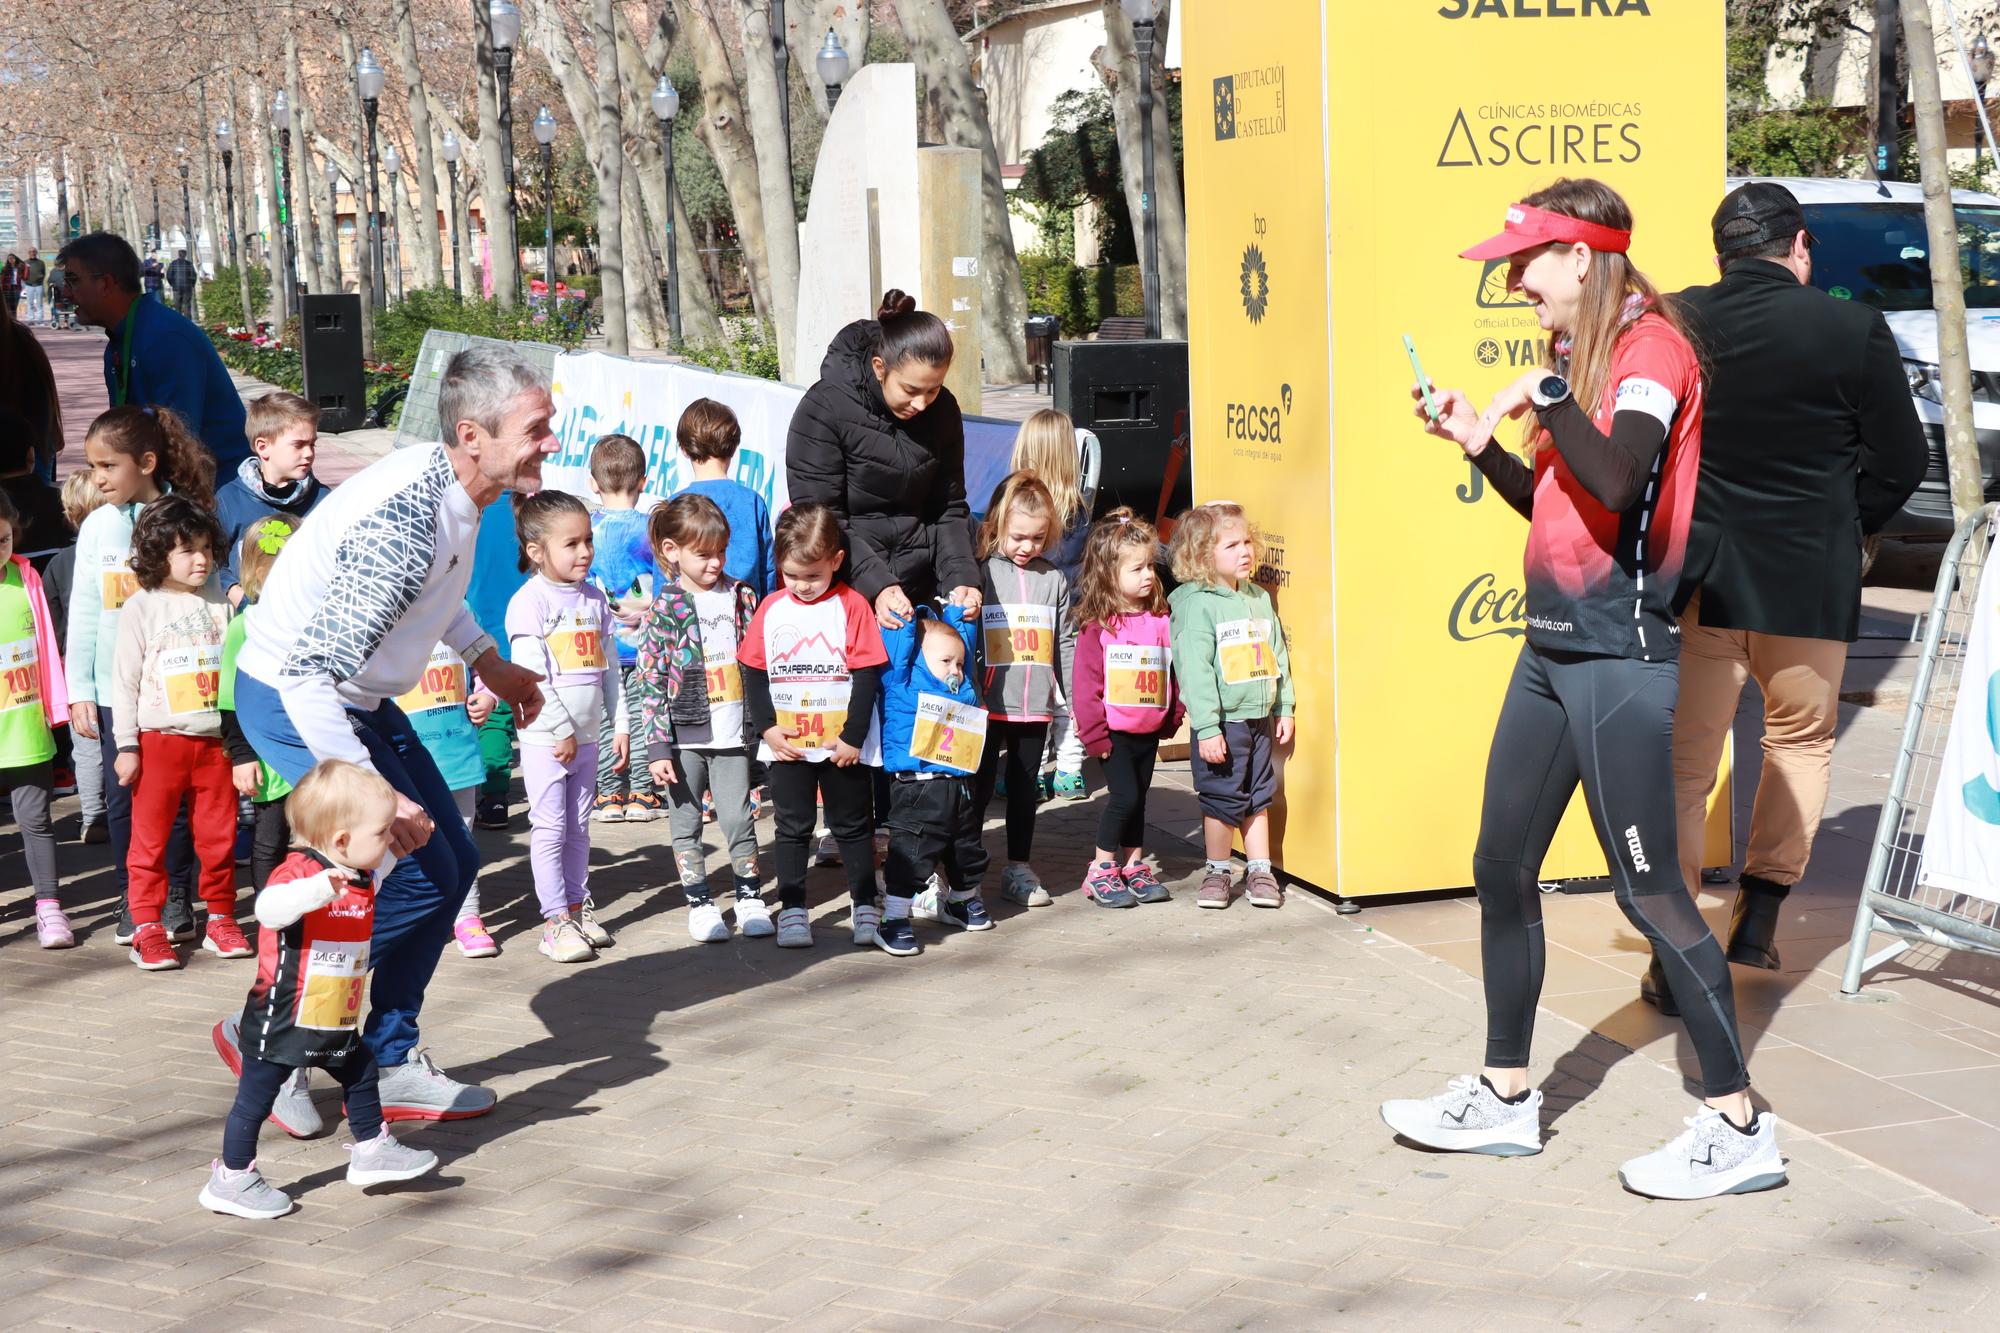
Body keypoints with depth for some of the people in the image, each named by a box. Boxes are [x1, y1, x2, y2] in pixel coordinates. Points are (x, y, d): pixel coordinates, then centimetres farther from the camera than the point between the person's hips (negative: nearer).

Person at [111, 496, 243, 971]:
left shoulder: (219, 603, 7)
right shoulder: (141, 608, -2)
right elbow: (125, 680, -2)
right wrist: (126, 745, -5)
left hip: (215, 740, 3)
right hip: (159, 740, -3)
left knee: (220, 836, 7)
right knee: (150, 838, 1)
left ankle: (221, 920, 19)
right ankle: (147, 928, 7)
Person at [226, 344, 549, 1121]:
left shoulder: (453, 489, -4)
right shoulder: (406, 522, -33)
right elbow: (308, 676, -36)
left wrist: (488, 661, 21)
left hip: (355, 697, 10)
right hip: (293, 703, -10)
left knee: (453, 861, 8)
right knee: (415, 871, -11)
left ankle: (387, 1064, 18)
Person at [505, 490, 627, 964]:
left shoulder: (594, 599, 9)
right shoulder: (530, 601, -11)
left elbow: (608, 667, 15)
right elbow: (530, 675, -16)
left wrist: (620, 724, 10)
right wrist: (562, 730, -16)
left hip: (587, 736, 6)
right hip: (546, 738, -6)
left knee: (578, 826, 13)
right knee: (550, 827, -3)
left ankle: (578, 906, 21)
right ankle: (556, 921, -1)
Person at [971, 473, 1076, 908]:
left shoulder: (1053, 579, 6)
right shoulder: (981, 574, -6)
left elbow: (1065, 645, 10)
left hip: (1036, 705, 4)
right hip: (989, 704, -4)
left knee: (1025, 789, 13)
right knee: (979, 787, 4)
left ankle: (1018, 867, 22)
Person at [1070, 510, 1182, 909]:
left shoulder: (1161, 620, 4)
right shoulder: (1097, 624, -11)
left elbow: (1173, 673, 10)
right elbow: (1086, 682, -11)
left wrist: (1172, 718, 8)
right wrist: (1093, 733, -13)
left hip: (1150, 730, 5)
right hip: (1114, 731, -5)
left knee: (1138, 798, 12)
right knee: (1124, 795, -10)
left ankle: (1134, 867, 24)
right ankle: (1101, 871, 3)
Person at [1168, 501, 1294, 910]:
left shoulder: (1260, 598, 8)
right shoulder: (1196, 604, -13)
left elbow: (1278, 655, 16)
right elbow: (1194, 670, -16)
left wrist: (1284, 709, 12)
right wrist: (1207, 728, -19)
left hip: (1260, 717, 6)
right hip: (1221, 722, -6)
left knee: (1259, 796, 11)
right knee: (1222, 799, 2)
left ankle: (1260, 871, 20)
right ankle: (1217, 872, 16)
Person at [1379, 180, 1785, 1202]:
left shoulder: (1650, 349, -13)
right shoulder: (1577, 357, 14)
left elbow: (1615, 479, -31)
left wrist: (1544, 393, -19)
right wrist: (1479, 441, 9)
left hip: (1619, 658, -9)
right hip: (1552, 651, 10)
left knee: (1648, 890, -6)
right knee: (1501, 867, 13)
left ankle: (1737, 1127, 4)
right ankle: (1504, 1098, 25)